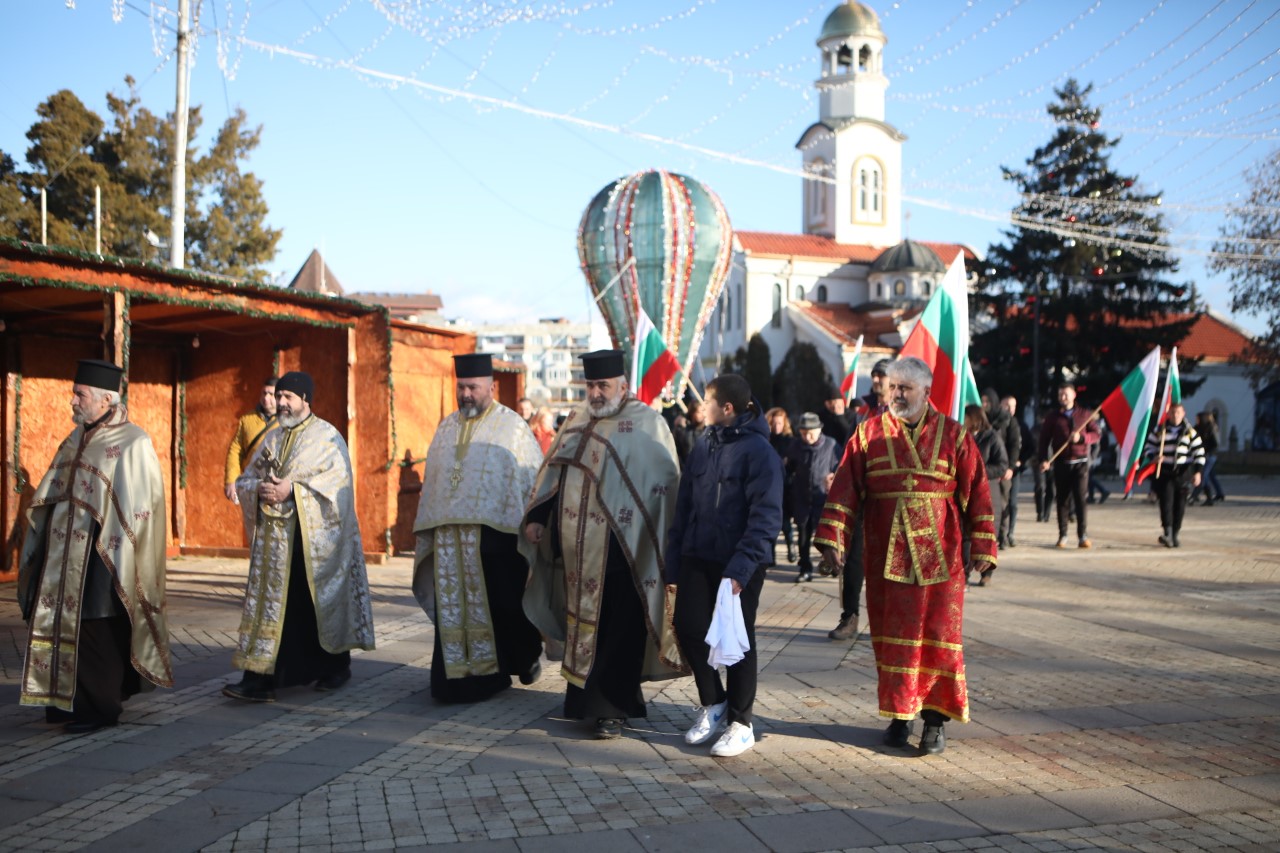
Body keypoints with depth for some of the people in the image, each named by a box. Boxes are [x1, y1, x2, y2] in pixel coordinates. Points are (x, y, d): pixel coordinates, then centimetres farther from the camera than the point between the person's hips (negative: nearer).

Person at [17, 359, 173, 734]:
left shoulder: (132, 443, -13)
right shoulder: (78, 437, 11)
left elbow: (137, 507, -15)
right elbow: (51, 493, 18)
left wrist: (114, 557, -16)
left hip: (99, 558, -8)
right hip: (64, 553, 8)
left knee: (96, 631, -1)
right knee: (64, 623, 13)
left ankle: (101, 706, 11)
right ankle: (71, 698, 26)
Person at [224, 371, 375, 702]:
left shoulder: (327, 437, -3)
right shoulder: (272, 439, 15)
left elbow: (337, 480, -15)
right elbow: (245, 479, 14)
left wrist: (292, 489, -21)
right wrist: (260, 487, -9)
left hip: (315, 537, -5)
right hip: (274, 536, 5)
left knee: (320, 600, 6)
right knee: (271, 601, 0)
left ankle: (337, 667, 24)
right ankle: (260, 678, 0)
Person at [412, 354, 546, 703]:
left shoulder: (512, 426, -1)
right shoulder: (447, 428, 15)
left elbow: (535, 480, -2)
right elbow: (431, 482, 17)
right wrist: (426, 531, 14)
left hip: (494, 532, -4)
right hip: (449, 536, 5)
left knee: (501, 605, 2)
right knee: (453, 606, 3)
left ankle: (524, 657, 27)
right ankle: (460, 675, 13)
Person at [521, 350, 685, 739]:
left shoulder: (646, 425, -4)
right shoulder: (577, 421, 14)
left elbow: (663, 485, -8)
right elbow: (552, 471, 18)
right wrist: (535, 517, 7)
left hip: (619, 548, -6)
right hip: (576, 546, 6)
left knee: (616, 630, -2)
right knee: (581, 623, 12)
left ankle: (611, 707, 6)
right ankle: (584, 697, 26)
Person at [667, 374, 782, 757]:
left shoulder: (758, 451, -11)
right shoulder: (703, 449, 10)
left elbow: (765, 516, -18)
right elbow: (683, 507, 13)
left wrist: (741, 567, -26)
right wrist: (674, 561, 7)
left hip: (739, 566, -6)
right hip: (697, 558, 6)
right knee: (689, 627, 1)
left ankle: (740, 724, 18)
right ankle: (712, 704, 23)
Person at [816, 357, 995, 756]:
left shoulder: (953, 436, 3)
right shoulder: (868, 434, 5)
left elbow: (978, 494, 3)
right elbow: (844, 490, 1)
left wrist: (981, 550, -2)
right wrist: (831, 539, -8)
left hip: (939, 556, -1)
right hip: (885, 556, 1)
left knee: (938, 636, 1)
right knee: (891, 636, 6)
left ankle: (934, 719, 10)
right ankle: (899, 716, 19)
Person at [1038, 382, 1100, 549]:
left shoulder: (1085, 415, 9)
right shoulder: (1052, 417, 8)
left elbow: (1096, 434, 5)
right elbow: (1044, 439, 3)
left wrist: (1081, 438, -14)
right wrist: (1043, 459, -10)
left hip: (1080, 463, -1)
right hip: (1061, 464, 1)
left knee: (1080, 498, -9)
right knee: (1062, 500, 4)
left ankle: (1083, 536, -8)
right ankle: (1062, 535, 11)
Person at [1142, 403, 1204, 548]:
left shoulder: (1190, 432, 6)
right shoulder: (1159, 430, 6)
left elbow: (1199, 452, 7)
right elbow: (1149, 447, 10)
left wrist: (1197, 472, -1)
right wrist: (1153, 457, -11)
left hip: (1183, 472, 1)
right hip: (1164, 471, -1)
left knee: (1180, 505, 3)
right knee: (1166, 501, -15)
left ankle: (1174, 535, 11)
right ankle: (1167, 533, -22)